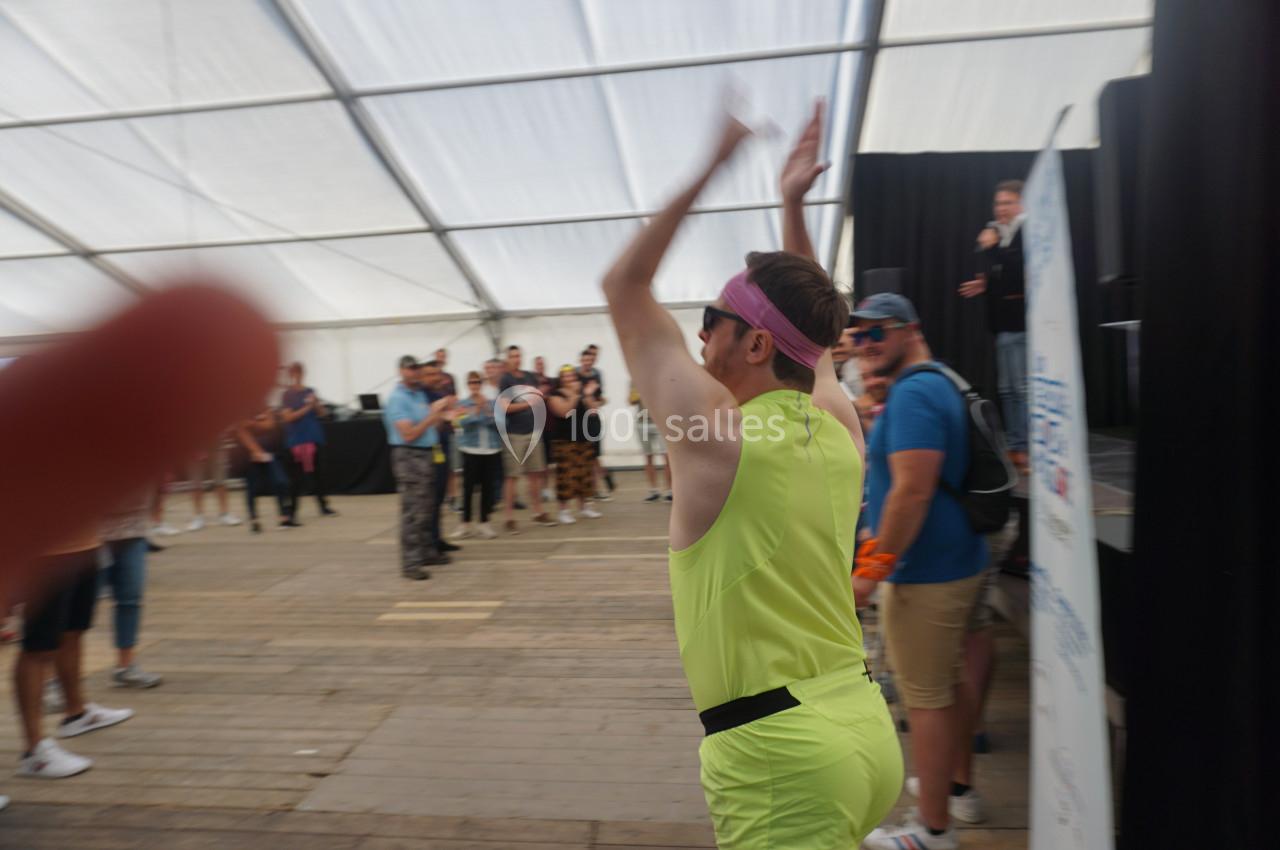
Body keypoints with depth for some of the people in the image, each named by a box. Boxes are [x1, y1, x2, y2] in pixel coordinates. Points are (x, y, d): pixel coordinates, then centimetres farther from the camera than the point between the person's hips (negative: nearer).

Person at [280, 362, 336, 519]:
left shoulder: (310, 391, 7)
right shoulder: (287, 395, -3)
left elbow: (322, 413, 8)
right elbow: (287, 417, -12)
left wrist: (316, 404, -12)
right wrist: (307, 408, -18)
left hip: (314, 438, 3)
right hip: (295, 440, -3)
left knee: (317, 472, 7)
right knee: (296, 476, 0)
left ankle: (323, 506, 14)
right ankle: (292, 509, 9)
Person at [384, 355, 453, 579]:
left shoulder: (420, 394, 13)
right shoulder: (397, 398, -12)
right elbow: (409, 434, -19)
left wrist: (443, 413, 3)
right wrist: (433, 414, -19)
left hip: (426, 455, 9)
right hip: (409, 457, -9)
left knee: (426, 509, 16)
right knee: (413, 511, -9)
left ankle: (427, 552, 26)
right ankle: (410, 563, -7)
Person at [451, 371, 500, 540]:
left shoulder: (492, 402, 5)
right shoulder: (462, 403, 0)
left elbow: (499, 422, -4)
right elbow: (462, 423, -13)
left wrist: (487, 410, -14)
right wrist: (476, 410, -21)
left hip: (491, 449, 2)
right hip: (470, 449, -2)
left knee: (487, 486, 6)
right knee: (468, 486, -1)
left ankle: (484, 523, 16)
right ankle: (466, 524, 9)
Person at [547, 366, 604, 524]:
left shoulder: (582, 392, 13)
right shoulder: (555, 394, -4)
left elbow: (594, 410, 4)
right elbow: (564, 412, -20)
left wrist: (588, 395, -9)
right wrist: (575, 394, -19)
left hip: (583, 439, 6)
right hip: (563, 440, -6)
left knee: (584, 473, 9)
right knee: (566, 474, -8)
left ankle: (584, 506, 21)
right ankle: (564, 510, -2)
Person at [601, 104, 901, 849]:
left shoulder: (713, 427, -16)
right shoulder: (841, 423, 1)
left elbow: (625, 287, -4)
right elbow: (811, 328, 21)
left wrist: (706, 173, -3)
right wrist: (793, 203, 21)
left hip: (779, 755, -7)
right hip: (866, 729, 7)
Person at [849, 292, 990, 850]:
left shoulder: (912, 394, -20)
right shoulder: (937, 383, 12)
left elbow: (912, 492, -27)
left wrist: (872, 569, -22)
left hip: (924, 574, -10)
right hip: (953, 562, 10)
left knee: (926, 698, 2)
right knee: (947, 685, 23)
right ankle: (956, 787, 40)